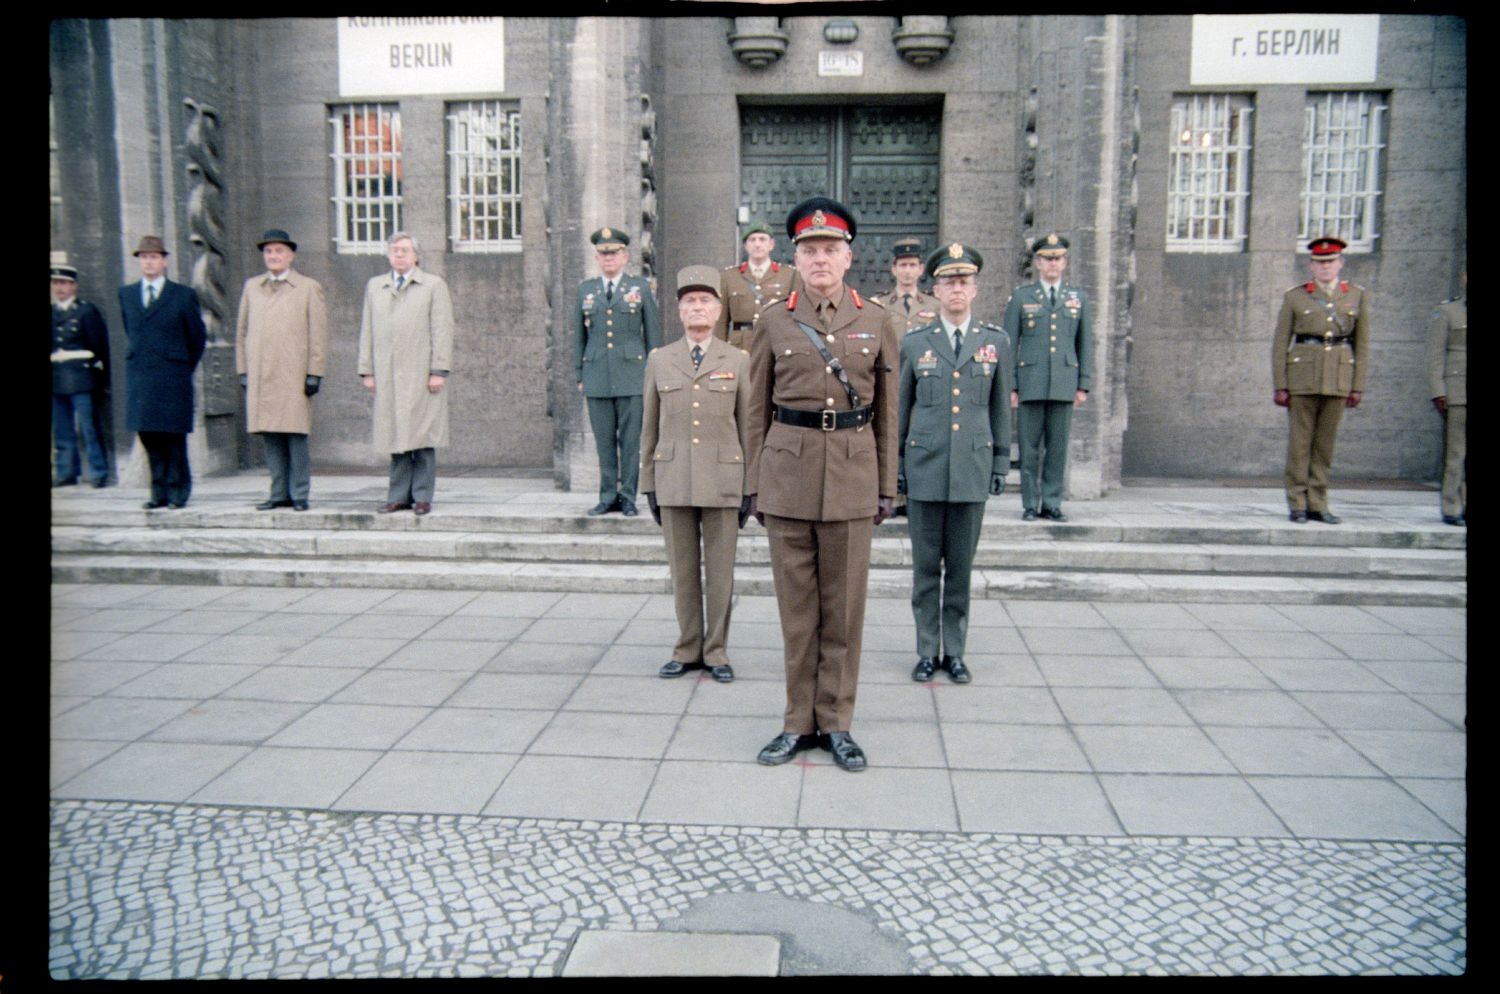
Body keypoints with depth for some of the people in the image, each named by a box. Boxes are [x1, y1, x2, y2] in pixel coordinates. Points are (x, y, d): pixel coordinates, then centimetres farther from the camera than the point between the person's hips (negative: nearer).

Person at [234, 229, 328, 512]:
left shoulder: (309, 287, 6)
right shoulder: (251, 287, 17)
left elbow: (318, 334, 1)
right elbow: (242, 331, 18)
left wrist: (314, 373, -6)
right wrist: (242, 369, 11)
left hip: (294, 376, -3)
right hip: (260, 377, 4)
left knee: (296, 435, -5)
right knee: (271, 438, 3)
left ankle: (299, 494, 2)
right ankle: (280, 493, 10)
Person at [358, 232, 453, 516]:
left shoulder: (434, 285, 7)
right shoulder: (374, 287, 18)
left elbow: (442, 331, 0)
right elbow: (367, 331, 17)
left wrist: (439, 371, -9)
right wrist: (367, 370, 9)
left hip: (421, 374, -3)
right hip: (388, 374, 3)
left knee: (422, 436, -3)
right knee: (395, 437, 3)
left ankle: (422, 496, 2)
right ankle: (399, 496, 8)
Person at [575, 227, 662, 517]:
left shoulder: (641, 288, 7)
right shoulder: (585, 290, 13)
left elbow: (653, 334, 7)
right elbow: (579, 336, 15)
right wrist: (579, 375, 11)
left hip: (631, 376, -2)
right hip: (597, 378, 2)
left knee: (631, 440, -1)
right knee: (604, 440, 4)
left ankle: (628, 497, 7)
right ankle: (608, 496, 13)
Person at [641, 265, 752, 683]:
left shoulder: (738, 361, 5)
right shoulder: (659, 360, 9)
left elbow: (748, 427, 5)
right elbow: (649, 428, 10)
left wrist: (750, 487, 1)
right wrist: (649, 484, 7)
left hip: (722, 480, -1)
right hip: (673, 480, 1)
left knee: (720, 570, 4)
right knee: (683, 570, 8)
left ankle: (716, 650, 16)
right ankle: (687, 649, 19)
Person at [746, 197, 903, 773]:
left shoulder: (879, 323, 5)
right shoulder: (773, 322, 4)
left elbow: (887, 414, 8)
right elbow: (758, 412, 7)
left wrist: (886, 488, 5)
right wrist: (755, 486, 4)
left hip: (852, 475, 0)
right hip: (788, 474, 0)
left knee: (845, 606, 6)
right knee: (796, 605, 7)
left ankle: (836, 722, 19)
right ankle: (799, 722, 20)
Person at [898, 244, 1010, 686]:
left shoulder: (996, 342, 7)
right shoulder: (914, 343, 4)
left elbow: (1000, 407, 10)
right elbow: (900, 406, 8)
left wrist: (1001, 462, 7)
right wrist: (894, 463, 6)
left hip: (972, 469, 1)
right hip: (925, 467, 0)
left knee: (961, 566, 7)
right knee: (926, 565, 5)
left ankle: (955, 651, 18)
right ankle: (927, 651, 16)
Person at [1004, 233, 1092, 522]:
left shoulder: (1078, 298, 12)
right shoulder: (1021, 297, 6)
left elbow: (1085, 344, 12)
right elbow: (1009, 344, 4)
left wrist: (1084, 385, 5)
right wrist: (1010, 386, -3)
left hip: (1064, 385, 2)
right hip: (1030, 384, -2)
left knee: (1058, 447, 4)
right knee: (1030, 448, 1)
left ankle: (1052, 503, 12)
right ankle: (1030, 504, 10)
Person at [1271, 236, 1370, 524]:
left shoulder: (1357, 295, 9)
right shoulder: (1294, 297, 4)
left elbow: (1362, 343, 9)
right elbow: (1280, 343, 3)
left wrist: (1358, 386, 4)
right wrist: (1280, 386, -3)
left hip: (1339, 377, 2)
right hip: (1303, 375, -2)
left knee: (1325, 441, 6)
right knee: (1300, 440, 0)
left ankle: (1317, 504, 12)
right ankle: (1297, 505, 6)